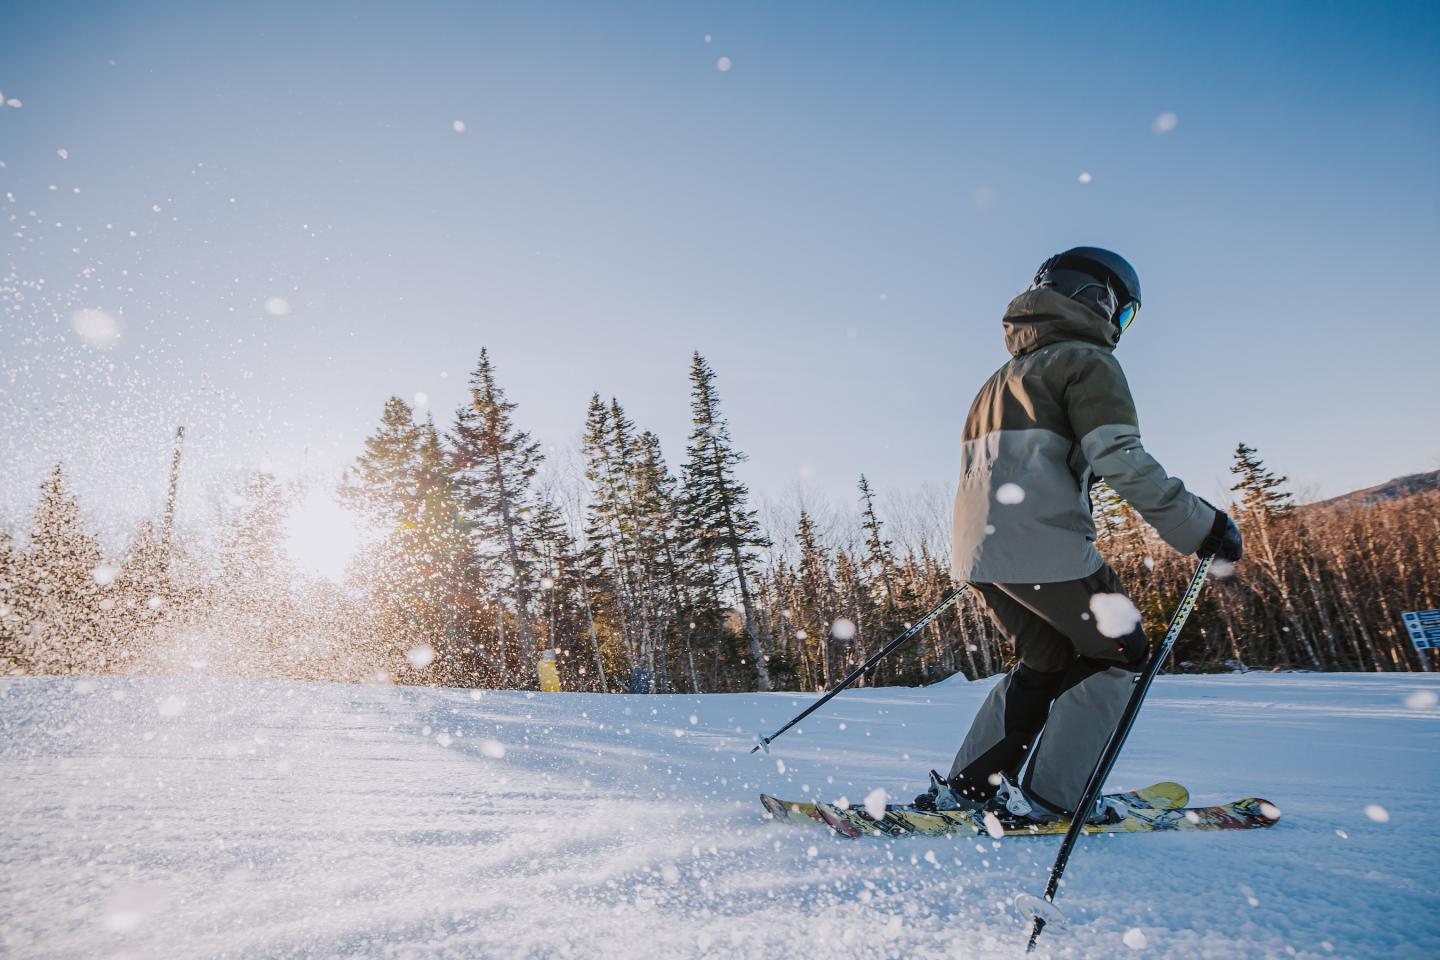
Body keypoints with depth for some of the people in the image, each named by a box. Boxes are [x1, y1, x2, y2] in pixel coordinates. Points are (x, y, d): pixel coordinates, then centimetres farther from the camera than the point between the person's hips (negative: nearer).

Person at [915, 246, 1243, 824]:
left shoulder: (1003, 377, 25)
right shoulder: (1087, 362, -1)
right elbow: (1121, 459, -15)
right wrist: (1199, 527, -10)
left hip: (978, 550, 8)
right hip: (1043, 547, -8)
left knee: (1045, 662, 20)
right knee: (1118, 654, 9)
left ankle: (965, 788, 14)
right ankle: (1047, 797, 5)